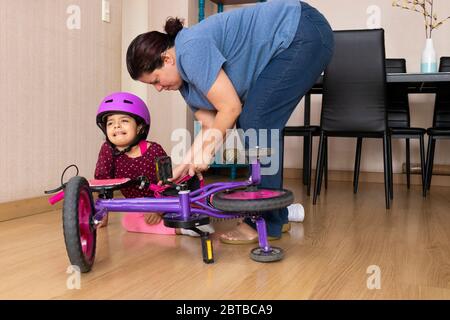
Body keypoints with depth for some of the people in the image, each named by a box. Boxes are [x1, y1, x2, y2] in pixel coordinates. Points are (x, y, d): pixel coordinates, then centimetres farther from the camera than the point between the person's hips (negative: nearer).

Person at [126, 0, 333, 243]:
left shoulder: (191, 49, -22)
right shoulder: (185, 78, 7)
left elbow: (230, 107, -23)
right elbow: (211, 127, 5)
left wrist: (205, 152, -10)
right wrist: (181, 169, 0)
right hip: (287, 47, 9)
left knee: (256, 124, -15)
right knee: (251, 125, 5)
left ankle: (266, 223, -6)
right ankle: (277, 216, 15)